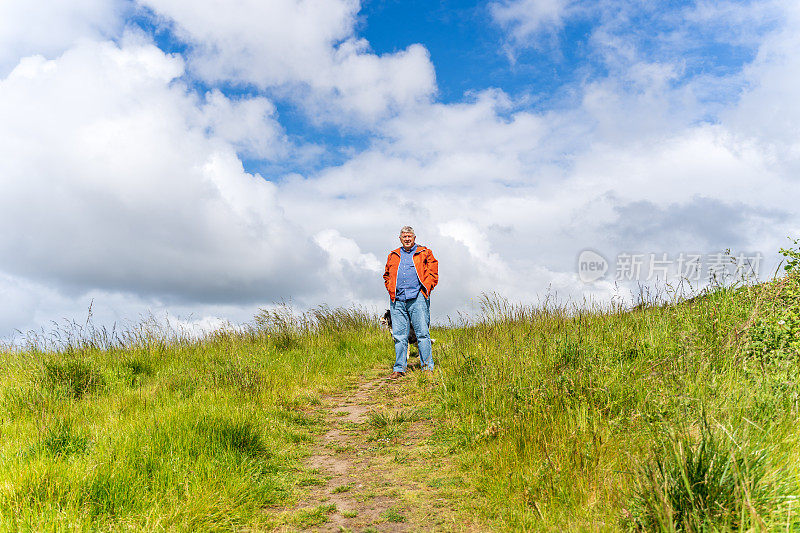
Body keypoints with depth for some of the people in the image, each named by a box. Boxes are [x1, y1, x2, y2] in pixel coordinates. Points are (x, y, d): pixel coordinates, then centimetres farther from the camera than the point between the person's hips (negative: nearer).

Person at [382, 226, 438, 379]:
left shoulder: (425, 253, 11)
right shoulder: (393, 256, 20)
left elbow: (433, 273, 6)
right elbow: (387, 275, 26)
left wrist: (425, 289, -6)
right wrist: (391, 289, 10)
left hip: (417, 298, -3)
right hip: (397, 300, 3)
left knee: (422, 333, -7)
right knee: (399, 335, 2)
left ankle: (427, 367, -1)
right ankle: (399, 369, 9)